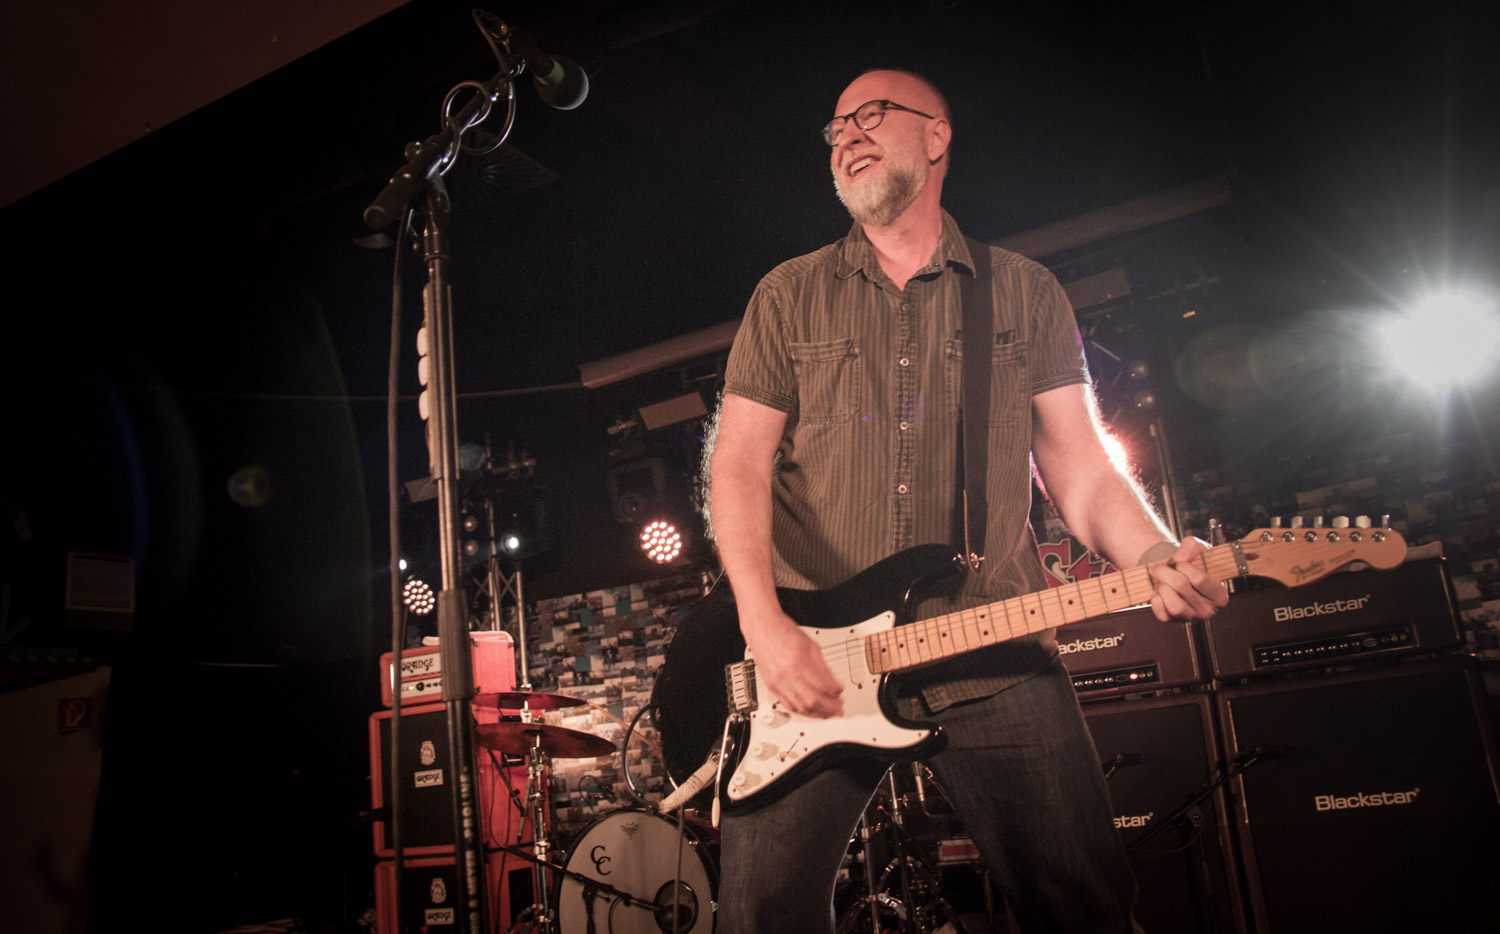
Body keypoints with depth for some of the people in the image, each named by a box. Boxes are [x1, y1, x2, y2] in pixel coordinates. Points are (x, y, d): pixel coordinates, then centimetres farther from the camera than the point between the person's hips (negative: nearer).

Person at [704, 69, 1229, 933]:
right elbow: (739, 462, 1)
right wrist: (764, 624, -14)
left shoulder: (1024, 293, 12)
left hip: (998, 660, 1)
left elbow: (1079, 466, 7)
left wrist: (1157, 556, -14)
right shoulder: (790, 296, 10)